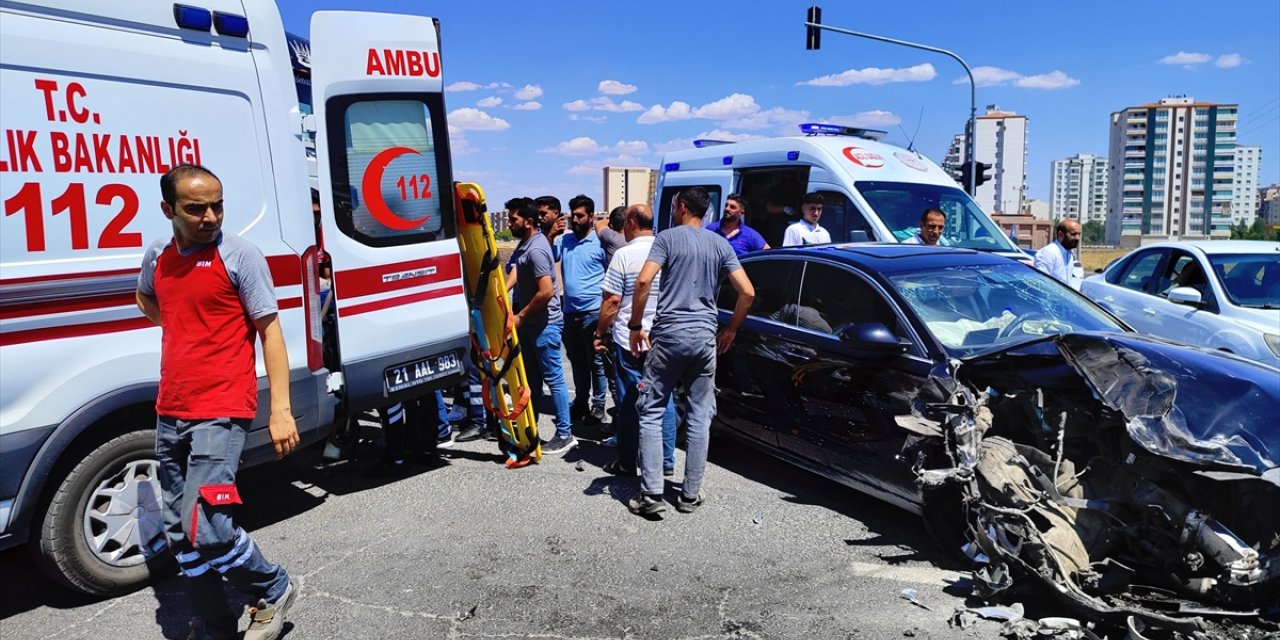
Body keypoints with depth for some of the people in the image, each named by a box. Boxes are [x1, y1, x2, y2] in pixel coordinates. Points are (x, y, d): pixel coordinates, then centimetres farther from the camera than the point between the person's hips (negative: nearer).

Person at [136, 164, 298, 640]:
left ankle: (272, 591, 8)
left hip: (221, 413, -7)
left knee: (205, 528, -17)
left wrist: (280, 410, -15)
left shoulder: (240, 256, -8)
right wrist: (181, 330, 13)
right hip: (170, 414, 7)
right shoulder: (157, 256, 10)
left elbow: (270, 332, -9)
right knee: (180, 533, 11)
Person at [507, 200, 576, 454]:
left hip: (544, 323, -10)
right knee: (531, 377, 17)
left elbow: (546, 292, -27)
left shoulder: (536, 249, -21)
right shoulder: (527, 243, 9)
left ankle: (564, 435, 6)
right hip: (530, 322, 10)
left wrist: (520, 316, -17)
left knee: (553, 377, -2)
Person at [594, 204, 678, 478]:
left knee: (629, 402, 5)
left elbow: (612, 301, -12)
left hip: (629, 341, -4)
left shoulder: (624, 255, -9)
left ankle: (627, 463, 13)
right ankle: (666, 461, 16)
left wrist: (601, 333, -1)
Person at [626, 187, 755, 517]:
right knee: (700, 417, 10)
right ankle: (690, 495, 14)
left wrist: (635, 325, -5)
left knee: (651, 413, 4)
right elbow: (747, 293, 3)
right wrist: (730, 331, 14)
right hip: (705, 337, 3)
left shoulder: (667, 237, 0)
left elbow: (644, 281, -15)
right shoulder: (721, 245, 11)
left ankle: (650, 494, -1)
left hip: (668, 334, -3)